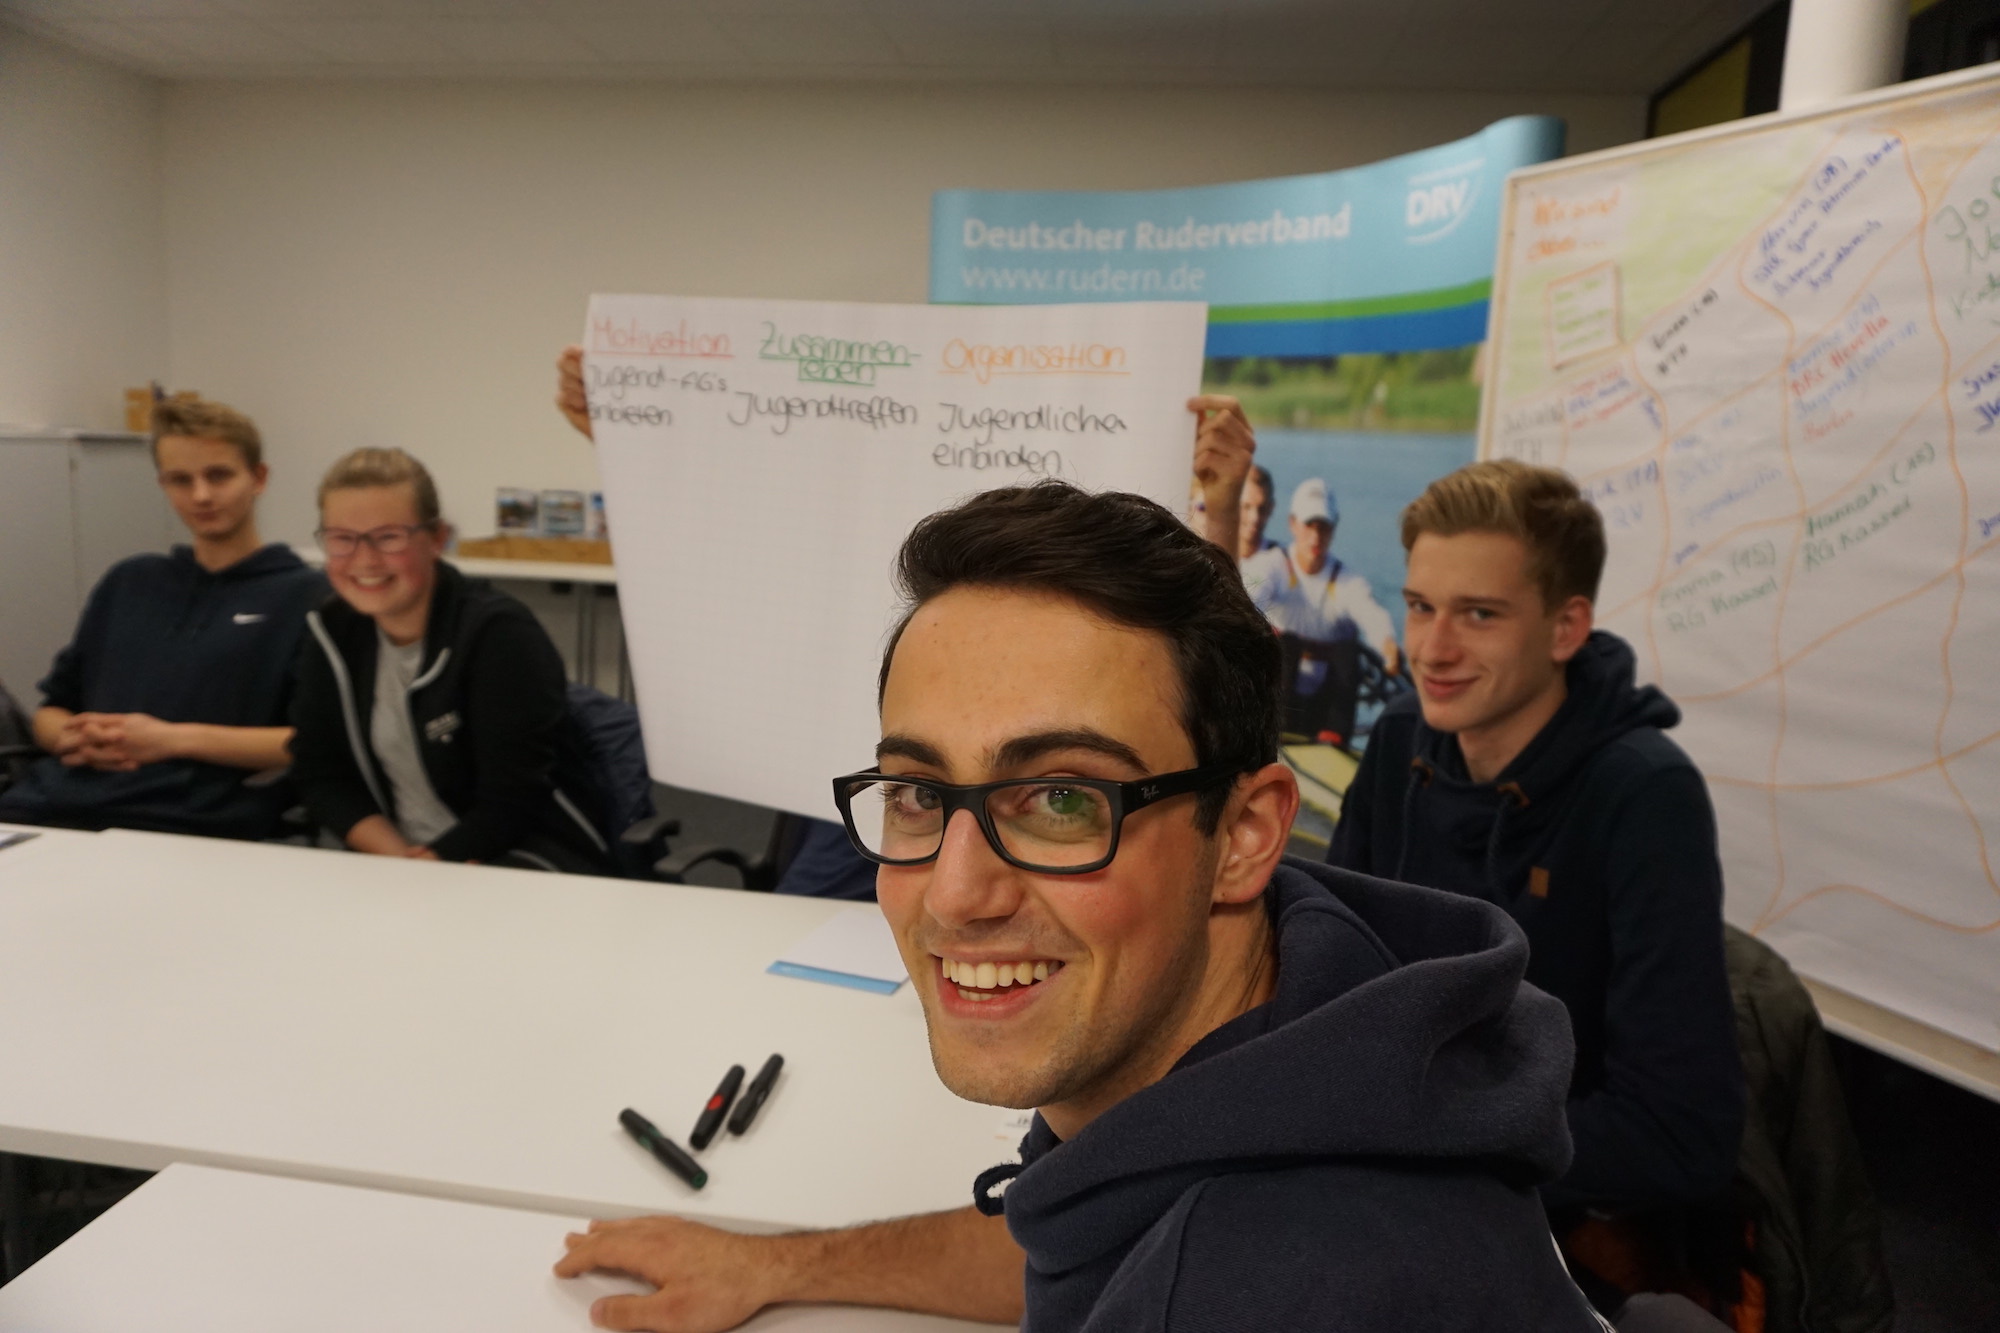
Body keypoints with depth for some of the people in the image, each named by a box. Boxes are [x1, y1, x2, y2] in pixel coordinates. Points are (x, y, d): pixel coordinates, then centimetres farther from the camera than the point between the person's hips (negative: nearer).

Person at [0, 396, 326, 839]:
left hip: (191, 833, -5)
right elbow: (50, 711, 28)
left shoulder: (305, 595, 5)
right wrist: (70, 736, 4)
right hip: (50, 808, 5)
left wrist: (177, 738, -11)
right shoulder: (127, 583, 24)